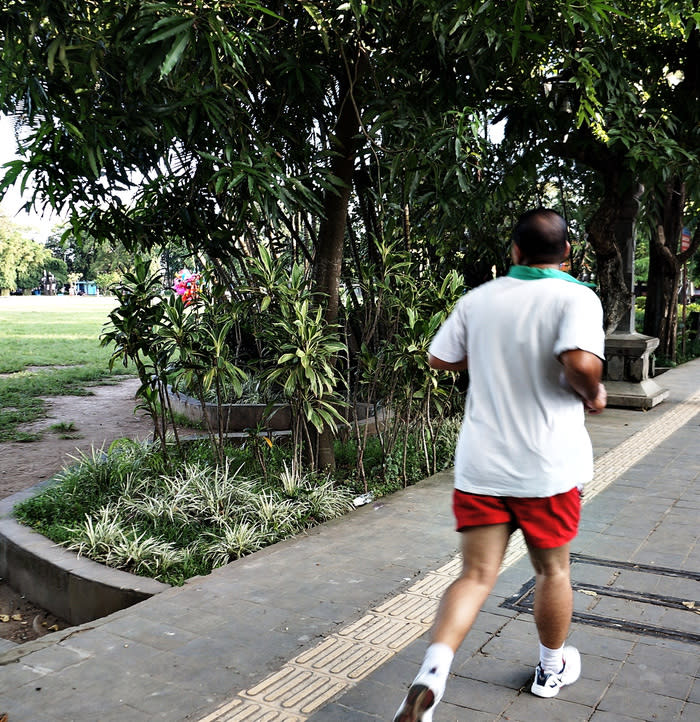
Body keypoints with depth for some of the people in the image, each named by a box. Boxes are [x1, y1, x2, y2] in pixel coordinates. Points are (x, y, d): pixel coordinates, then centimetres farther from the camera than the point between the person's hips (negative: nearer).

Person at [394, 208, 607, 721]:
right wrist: (593, 395, -7)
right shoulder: (575, 297, -11)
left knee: (476, 575, 8)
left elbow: (440, 357, 12)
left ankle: (433, 670, -11)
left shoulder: (479, 299, 3)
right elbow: (581, 362, -28)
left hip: (480, 465, 3)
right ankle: (553, 667, 39)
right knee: (553, 570, 19)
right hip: (547, 467, -2)